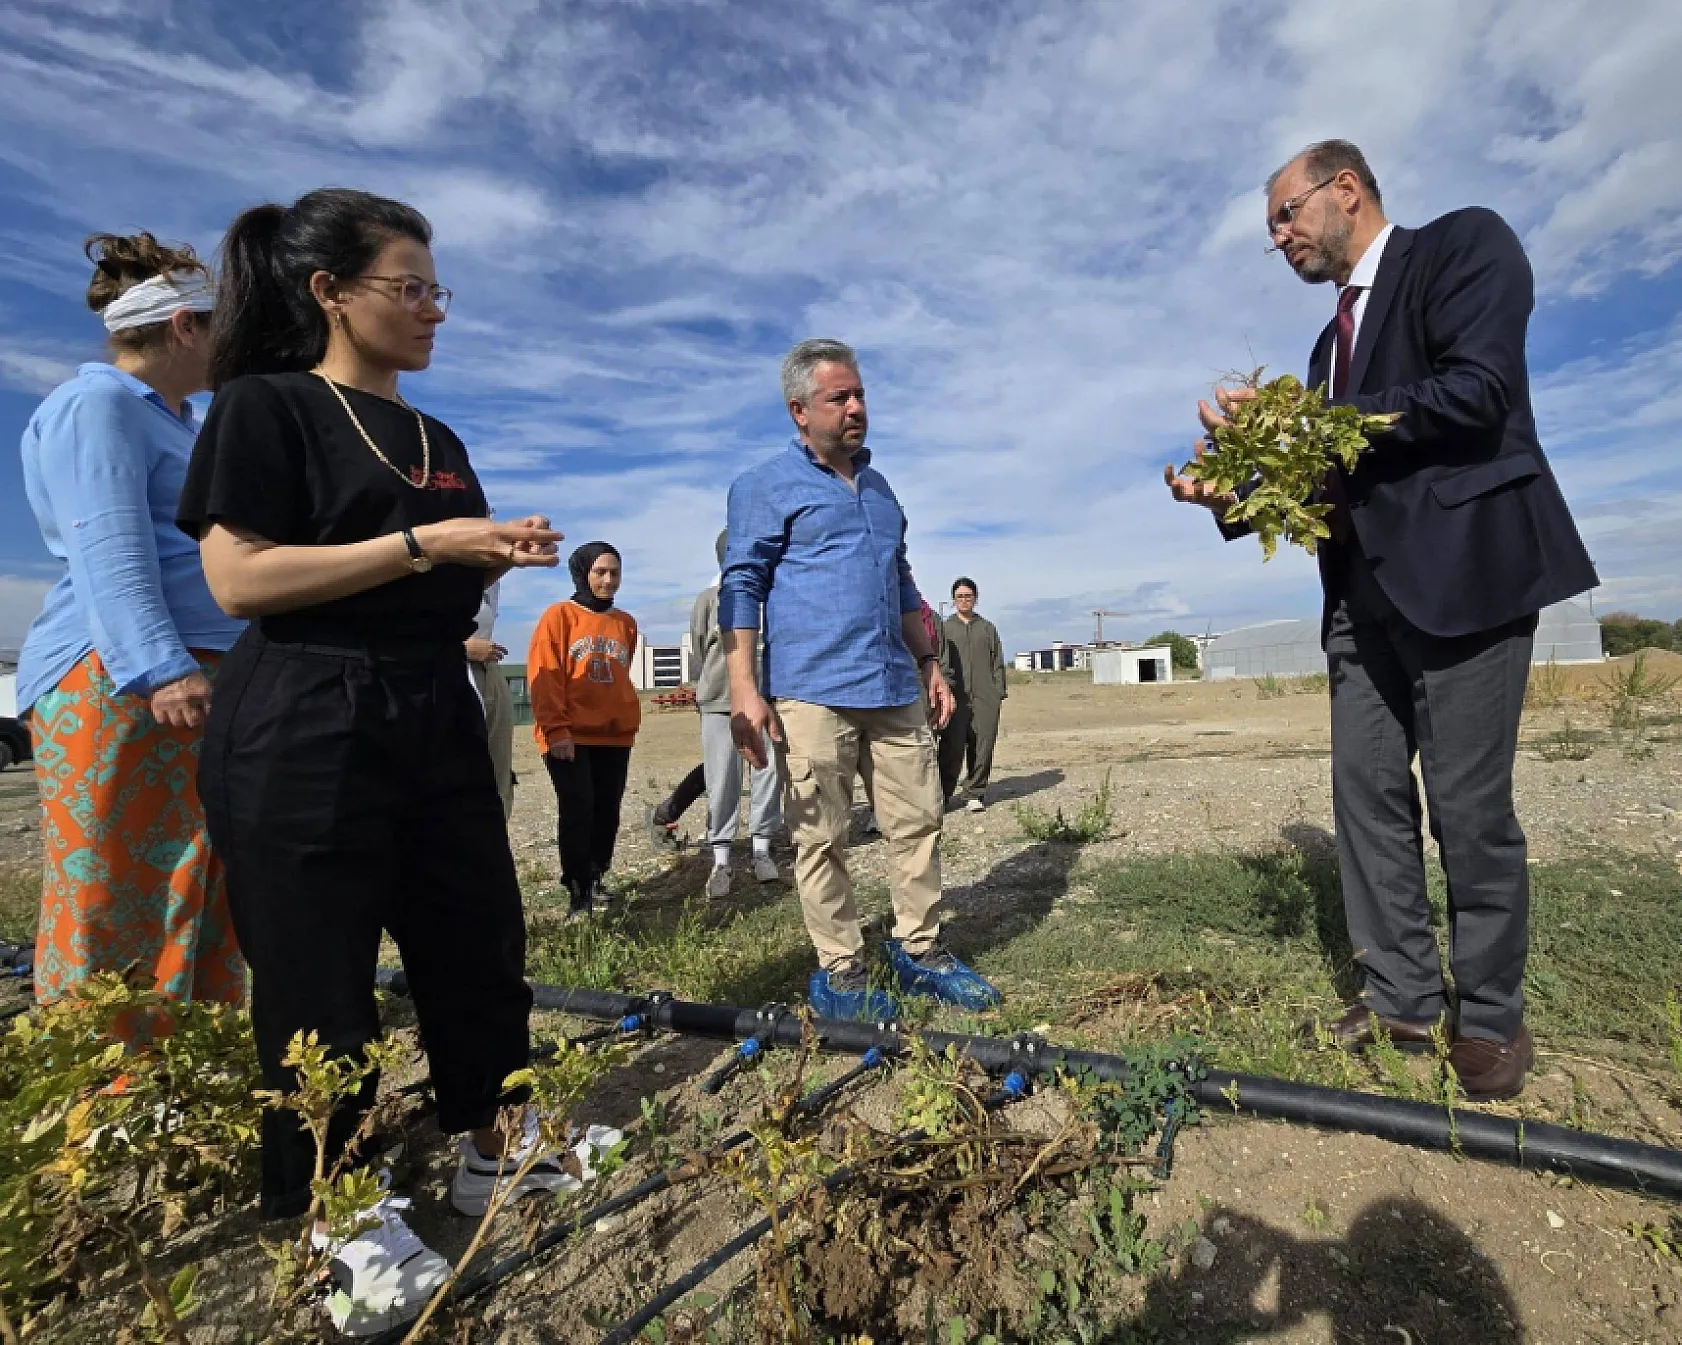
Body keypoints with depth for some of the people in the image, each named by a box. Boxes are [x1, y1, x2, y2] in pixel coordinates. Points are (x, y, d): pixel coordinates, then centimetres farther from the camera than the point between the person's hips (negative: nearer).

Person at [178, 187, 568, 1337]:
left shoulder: (438, 440, 17)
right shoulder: (265, 407, -4)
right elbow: (240, 578, -15)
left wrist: (498, 558, 1)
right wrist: (424, 542, -17)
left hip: (435, 716, 7)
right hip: (305, 729, -7)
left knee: (480, 938, 11)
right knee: (318, 971, 4)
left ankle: (494, 1149, 30)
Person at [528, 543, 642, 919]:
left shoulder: (626, 623, 13)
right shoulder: (559, 616, -3)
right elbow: (544, 676, -9)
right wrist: (556, 729, -15)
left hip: (615, 735, 5)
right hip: (569, 736, -5)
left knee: (607, 812, 7)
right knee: (578, 812, -7)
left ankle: (596, 880, 23)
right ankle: (578, 893, 3)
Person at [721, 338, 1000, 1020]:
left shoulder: (879, 488, 21)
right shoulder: (766, 486, 2)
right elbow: (742, 588, -5)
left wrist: (930, 665, 20)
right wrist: (743, 689, -14)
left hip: (895, 689, 6)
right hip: (811, 693, -6)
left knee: (918, 822, 7)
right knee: (821, 838, 0)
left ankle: (917, 951, 22)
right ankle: (839, 973, 14)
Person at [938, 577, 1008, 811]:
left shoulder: (987, 628, 17)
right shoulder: (945, 628, 13)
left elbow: (997, 662, 15)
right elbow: (939, 661, 6)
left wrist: (999, 691, 5)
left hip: (985, 697, 2)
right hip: (955, 697, -2)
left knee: (982, 747, 1)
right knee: (952, 748, -7)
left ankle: (976, 793, 12)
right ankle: (943, 793, 2)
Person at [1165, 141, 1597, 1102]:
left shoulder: (1464, 244, 1)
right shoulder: (1335, 337, 22)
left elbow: (1477, 393, -15)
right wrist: (1238, 497, 3)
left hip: (1465, 570, -8)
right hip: (1366, 589, 8)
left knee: (1469, 805, -3)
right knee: (1367, 794, 6)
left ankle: (1491, 1014, 16)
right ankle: (1402, 995, 18)